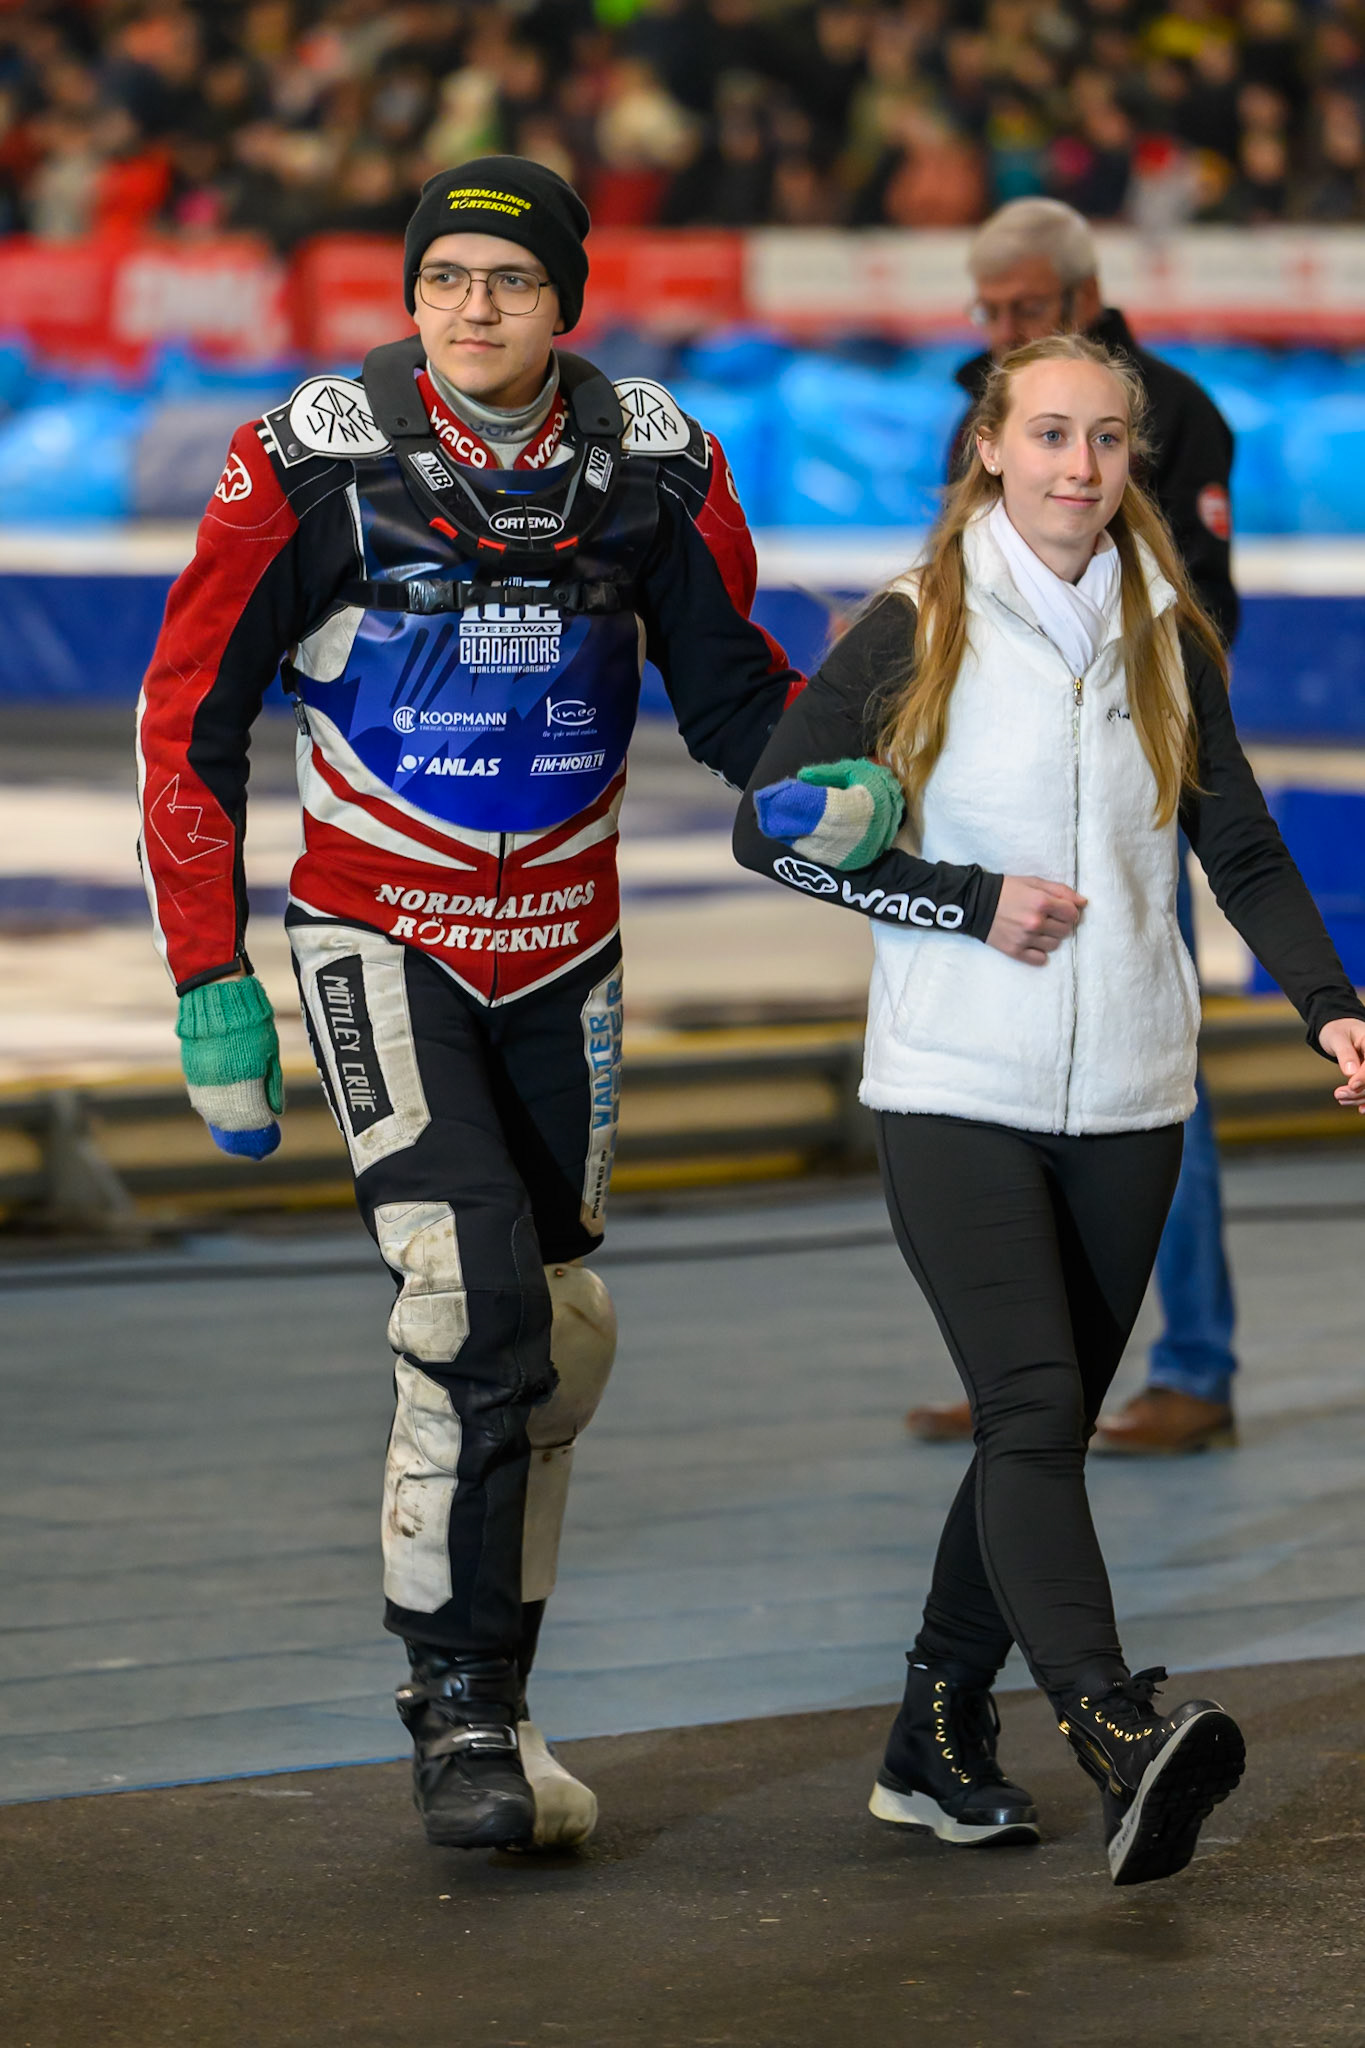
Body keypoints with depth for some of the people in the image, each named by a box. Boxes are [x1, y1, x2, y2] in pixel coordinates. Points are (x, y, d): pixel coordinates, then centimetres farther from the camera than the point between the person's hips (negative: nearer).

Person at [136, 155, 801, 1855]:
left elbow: (730, 686, 7)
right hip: (379, 934, -4)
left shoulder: (653, 465, -5)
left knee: (558, 1338, 9)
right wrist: (209, 981, -9)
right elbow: (191, 713, -6)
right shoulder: (317, 463, -13)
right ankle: (456, 1714, -12)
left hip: (560, 948, 4)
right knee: (469, 1289, -20)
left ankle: (488, 1703, 24)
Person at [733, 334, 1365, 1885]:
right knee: (1031, 1412, -18)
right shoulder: (913, 636, -1)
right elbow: (772, 828, -2)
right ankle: (1119, 1739, -34)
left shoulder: (1166, 642, 9)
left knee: (1046, 1426, 8)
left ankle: (936, 1746, 19)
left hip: (1125, 1101, 5)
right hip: (955, 1097, -4)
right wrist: (976, 907, -10)